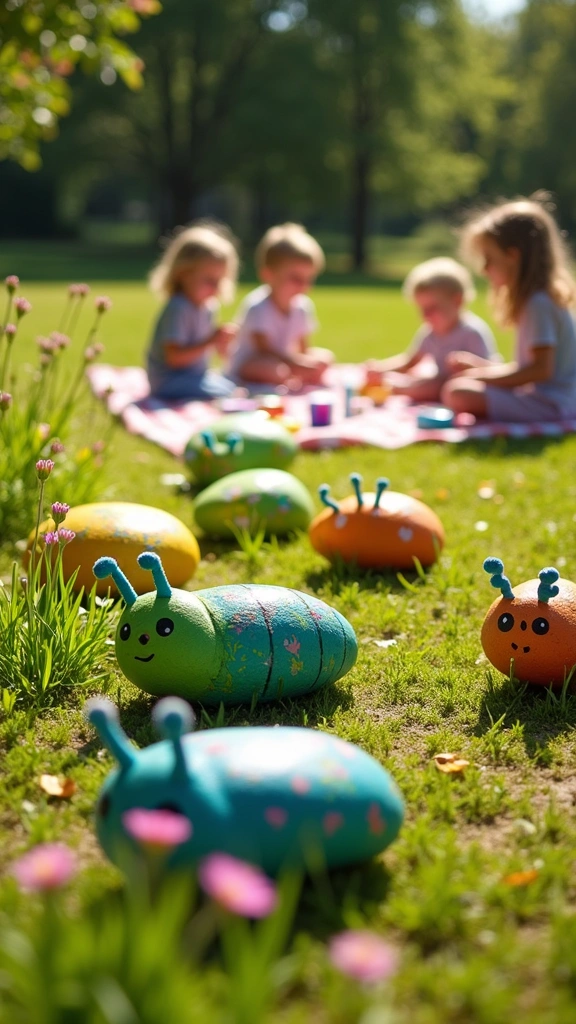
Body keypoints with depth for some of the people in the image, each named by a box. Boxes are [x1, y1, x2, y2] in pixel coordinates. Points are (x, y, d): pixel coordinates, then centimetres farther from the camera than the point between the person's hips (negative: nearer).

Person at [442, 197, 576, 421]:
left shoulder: (538, 304, -16)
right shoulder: (547, 298, 15)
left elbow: (542, 369, -23)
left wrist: (484, 375, -16)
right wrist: (484, 368, 17)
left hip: (550, 403, -11)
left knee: (457, 392, -27)